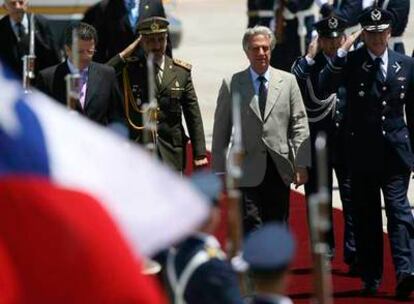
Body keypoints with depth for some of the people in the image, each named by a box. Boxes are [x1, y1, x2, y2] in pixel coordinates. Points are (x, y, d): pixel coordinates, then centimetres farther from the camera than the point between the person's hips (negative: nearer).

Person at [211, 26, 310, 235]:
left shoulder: (288, 82, 8)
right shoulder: (231, 85, 3)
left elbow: (299, 125, 5)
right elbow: (221, 131, 5)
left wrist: (301, 164, -3)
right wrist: (220, 170, 2)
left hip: (280, 170, 2)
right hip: (248, 172, -2)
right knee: (251, 228, -9)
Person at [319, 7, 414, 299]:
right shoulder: (351, 63, 0)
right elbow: (325, 87, -16)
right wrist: (342, 52, -20)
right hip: (363, 151, 0)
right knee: (366, 214, 6)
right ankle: (371, 278, 13)